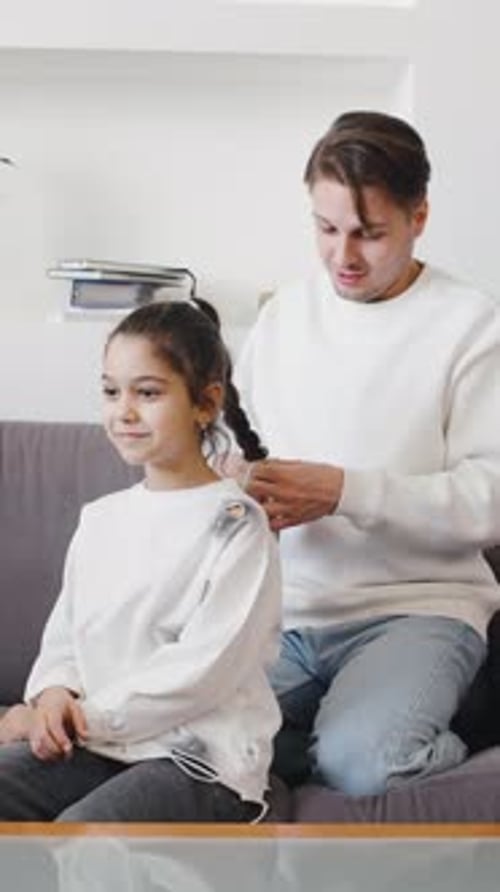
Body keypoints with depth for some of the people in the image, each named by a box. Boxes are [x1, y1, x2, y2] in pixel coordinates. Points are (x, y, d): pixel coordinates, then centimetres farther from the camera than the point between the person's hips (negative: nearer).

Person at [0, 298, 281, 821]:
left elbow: (205, 666, -15)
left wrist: (88, 716, -15)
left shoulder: (235, 524, -7)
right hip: (92, 743, 7)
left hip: (200, 759, -6)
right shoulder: (99, 519, 14)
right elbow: (64, 633, 18)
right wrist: (53, 692, -5)